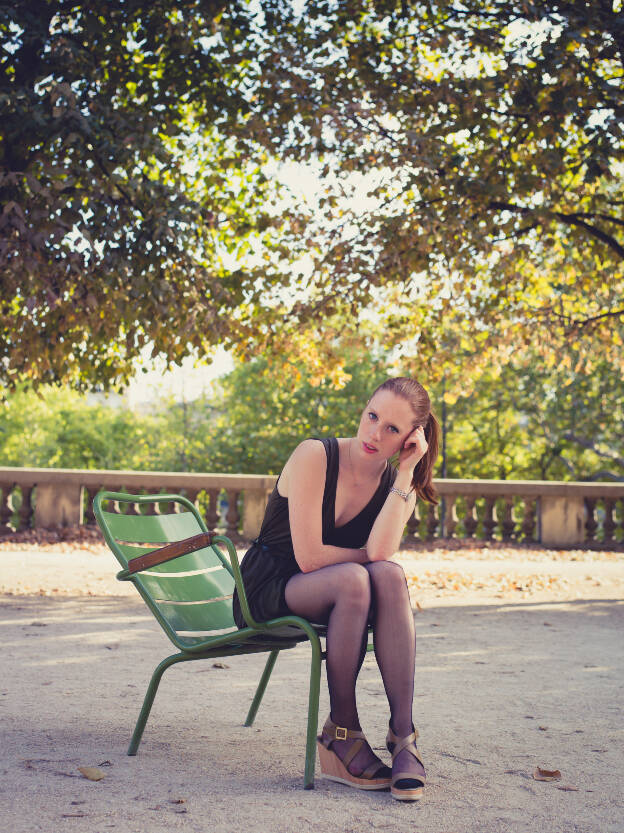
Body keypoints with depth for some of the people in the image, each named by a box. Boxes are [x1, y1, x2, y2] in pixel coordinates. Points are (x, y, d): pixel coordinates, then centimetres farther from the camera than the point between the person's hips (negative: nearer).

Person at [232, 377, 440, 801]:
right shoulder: (314, 457, -17)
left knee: (390, 575, -29)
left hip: (332, 602, 4)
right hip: (267, 595, -4)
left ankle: (404, 737, -32)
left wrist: (405, 474, -21)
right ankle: (342, 733, -26)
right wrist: (369, 556, -11)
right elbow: (309, 557, -22)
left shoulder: (399, 484, -2)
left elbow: (380, 553, -23)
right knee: (353, 578, -34)